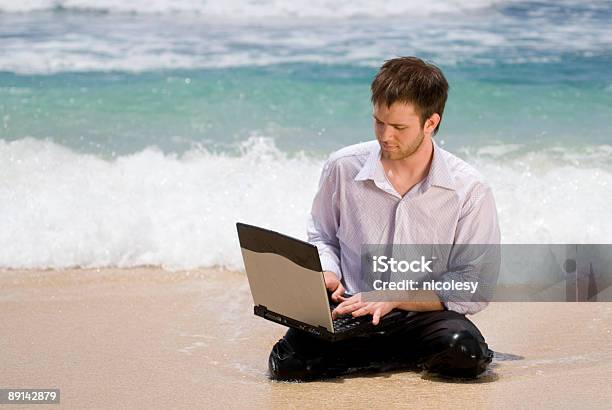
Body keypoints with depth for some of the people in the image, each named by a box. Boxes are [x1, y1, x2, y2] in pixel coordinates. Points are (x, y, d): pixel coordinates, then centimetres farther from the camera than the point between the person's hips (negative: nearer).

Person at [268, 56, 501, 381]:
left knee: (464, 350, -36)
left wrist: (395, 297, -15)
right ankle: (410, 357, -7)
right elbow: (322, 237, 19)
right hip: (351, 314, 2)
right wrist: (327, 275, -4)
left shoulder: (469, 191, -6)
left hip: (423, 315, -2)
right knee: (288, 364, -28)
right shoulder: (343, 168, 2)